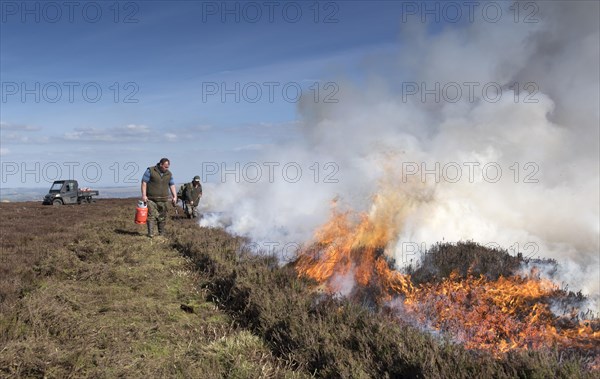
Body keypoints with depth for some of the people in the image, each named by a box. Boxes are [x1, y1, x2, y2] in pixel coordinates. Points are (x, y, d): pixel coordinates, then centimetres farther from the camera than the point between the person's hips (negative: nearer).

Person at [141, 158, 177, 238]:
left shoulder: (169, 174, 10)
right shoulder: (150, 171, -4)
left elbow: (172, 185, 11)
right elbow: (144, 183, -5)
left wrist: (174, 196, -2)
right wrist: (144, 195, -13)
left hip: (163, 200, 4)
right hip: (151, 199, -4)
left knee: (162, 218, 7)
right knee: (151, 216, -11)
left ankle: (161, 234, 17)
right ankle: (150, 234, -10)